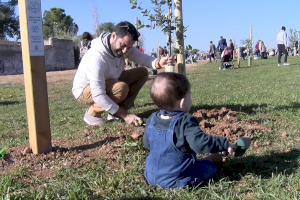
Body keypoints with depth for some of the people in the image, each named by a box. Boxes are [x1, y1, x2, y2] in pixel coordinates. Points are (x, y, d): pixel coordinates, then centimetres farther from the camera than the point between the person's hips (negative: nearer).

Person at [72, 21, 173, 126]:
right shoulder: (96, 58, -35)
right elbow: (98, 96, -37)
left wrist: (158, 63, -40)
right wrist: (125, 115, -35)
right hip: (84, 90, -8)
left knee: (142, 73, -5)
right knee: (121, 88, -35)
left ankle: (116, 113, -3)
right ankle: (92, 113, -10)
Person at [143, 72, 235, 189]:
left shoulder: (151, 120, -2)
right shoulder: (186, 122, -24)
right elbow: (200, 143, -31)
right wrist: (224, 144, -20)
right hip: (180, 180, -5)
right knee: (216, 158, 10)